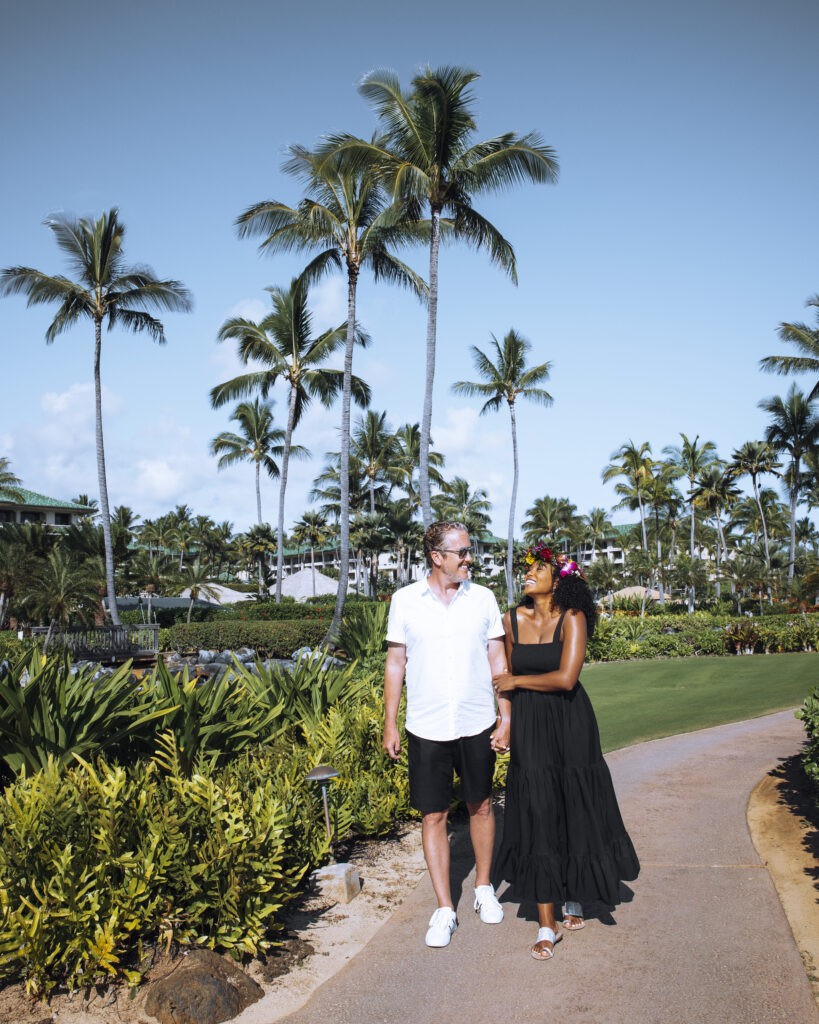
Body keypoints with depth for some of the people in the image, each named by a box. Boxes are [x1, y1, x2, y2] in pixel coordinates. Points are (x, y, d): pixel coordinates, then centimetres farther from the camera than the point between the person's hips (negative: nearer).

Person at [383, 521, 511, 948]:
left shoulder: (482, 598, 2)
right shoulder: (405, 600, -2)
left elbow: (498, 661, 5)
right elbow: (395, 663, 3)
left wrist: (506, 716, -1)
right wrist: (389, 724, 1)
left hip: (478, 725, 1)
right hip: (426, 728, -1)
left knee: (481, 806, 14)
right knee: (433, 816, 2)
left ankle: (483, 887, 35)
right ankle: (445, 910, 14)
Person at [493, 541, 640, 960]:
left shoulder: (572, 618, -11)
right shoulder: (513, 619, 1)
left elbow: (566, 678, -21)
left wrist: (516, 682, -10)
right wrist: (510, 724, 20)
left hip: (570, 725, -2)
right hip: (529, 726, 2)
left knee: (576, 812, 10)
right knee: (538, 815, 0)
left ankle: (575, 898, 35)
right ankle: (546, 925, 7)